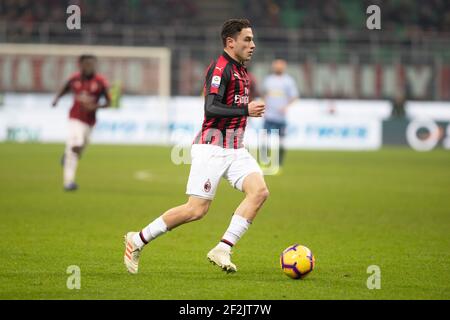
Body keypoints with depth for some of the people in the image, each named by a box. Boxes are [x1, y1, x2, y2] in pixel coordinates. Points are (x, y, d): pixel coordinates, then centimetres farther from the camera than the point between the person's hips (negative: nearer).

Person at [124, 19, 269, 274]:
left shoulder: (241, 70, 16)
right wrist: (246, 110, -28)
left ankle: (223, 250, -16)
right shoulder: (220, 68, -13)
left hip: (235, 150, 9)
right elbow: (211, 108, -24)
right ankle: (138, 240, 8)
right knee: (197, 210, -9)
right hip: (212, 149, -8)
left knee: (259, 191, -15)